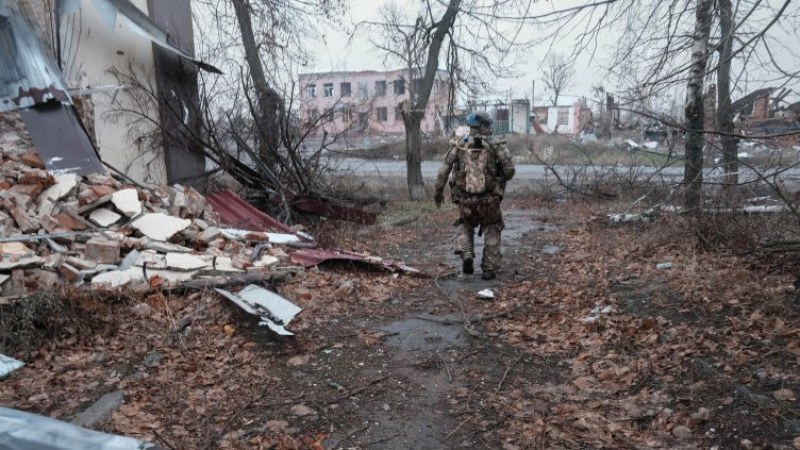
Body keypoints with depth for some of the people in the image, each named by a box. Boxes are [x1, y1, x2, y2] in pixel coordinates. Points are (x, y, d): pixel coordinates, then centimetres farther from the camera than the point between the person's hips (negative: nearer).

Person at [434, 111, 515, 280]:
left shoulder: (458, 144, 1)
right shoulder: (495, 145, -2)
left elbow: (443, 170, -3)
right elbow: (509, 170, -7)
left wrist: (438, 191, 9)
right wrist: (500, 180, 15)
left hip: (465, 200, 1)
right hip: (489, 199, -1)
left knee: (465, 226, 27)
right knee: (492, 231, 20)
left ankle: (466, 255, 3)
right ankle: (489, 269, 15)